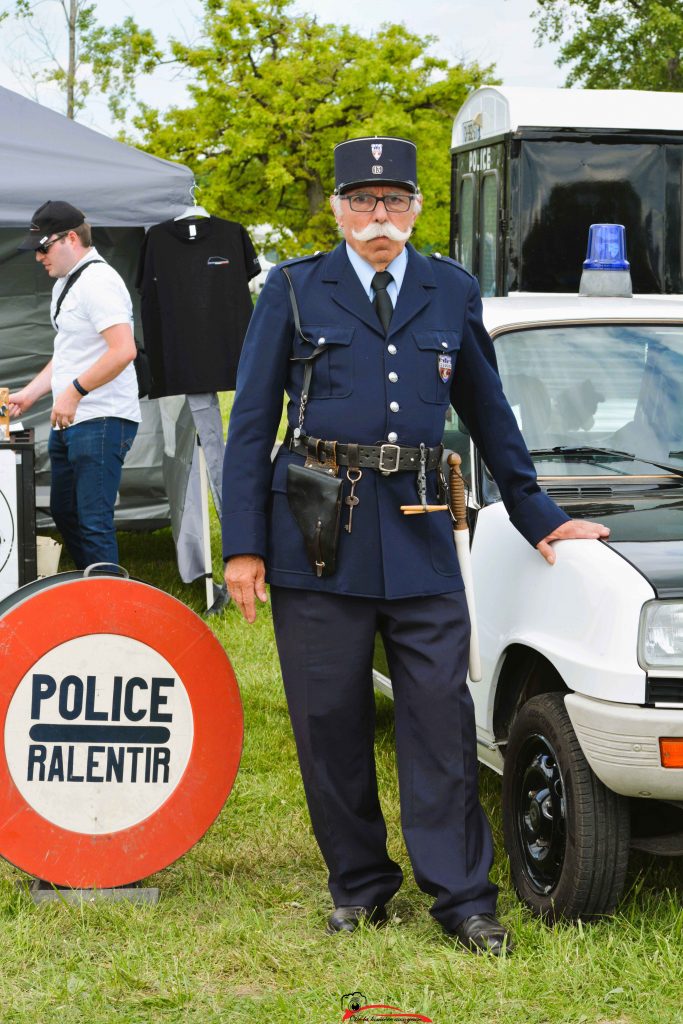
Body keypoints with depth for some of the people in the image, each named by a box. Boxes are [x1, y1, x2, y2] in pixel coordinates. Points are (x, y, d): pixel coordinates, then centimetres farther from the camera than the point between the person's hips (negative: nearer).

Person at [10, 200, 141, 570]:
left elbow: (123, 350, -25)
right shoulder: (65, 283, 17)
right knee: (64, 515, 17)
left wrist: (74, 391, -21)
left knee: (93, 523, -8)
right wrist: (29, 394, 18)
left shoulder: (98, 282, -15)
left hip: (101, 421, -11)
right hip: (68, 423, 11)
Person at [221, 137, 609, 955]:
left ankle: (461, 897, 3)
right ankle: (358, 887, 17)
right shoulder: (294, 290, 6)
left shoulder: (452, 293, 12)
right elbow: (251, 423, 4)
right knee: (330, 723, 4)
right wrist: (243, 545, -3)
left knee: (441, 717, -3)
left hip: (418, 533, 1)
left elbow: (488, 415, 22)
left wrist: (536, 517, 23)